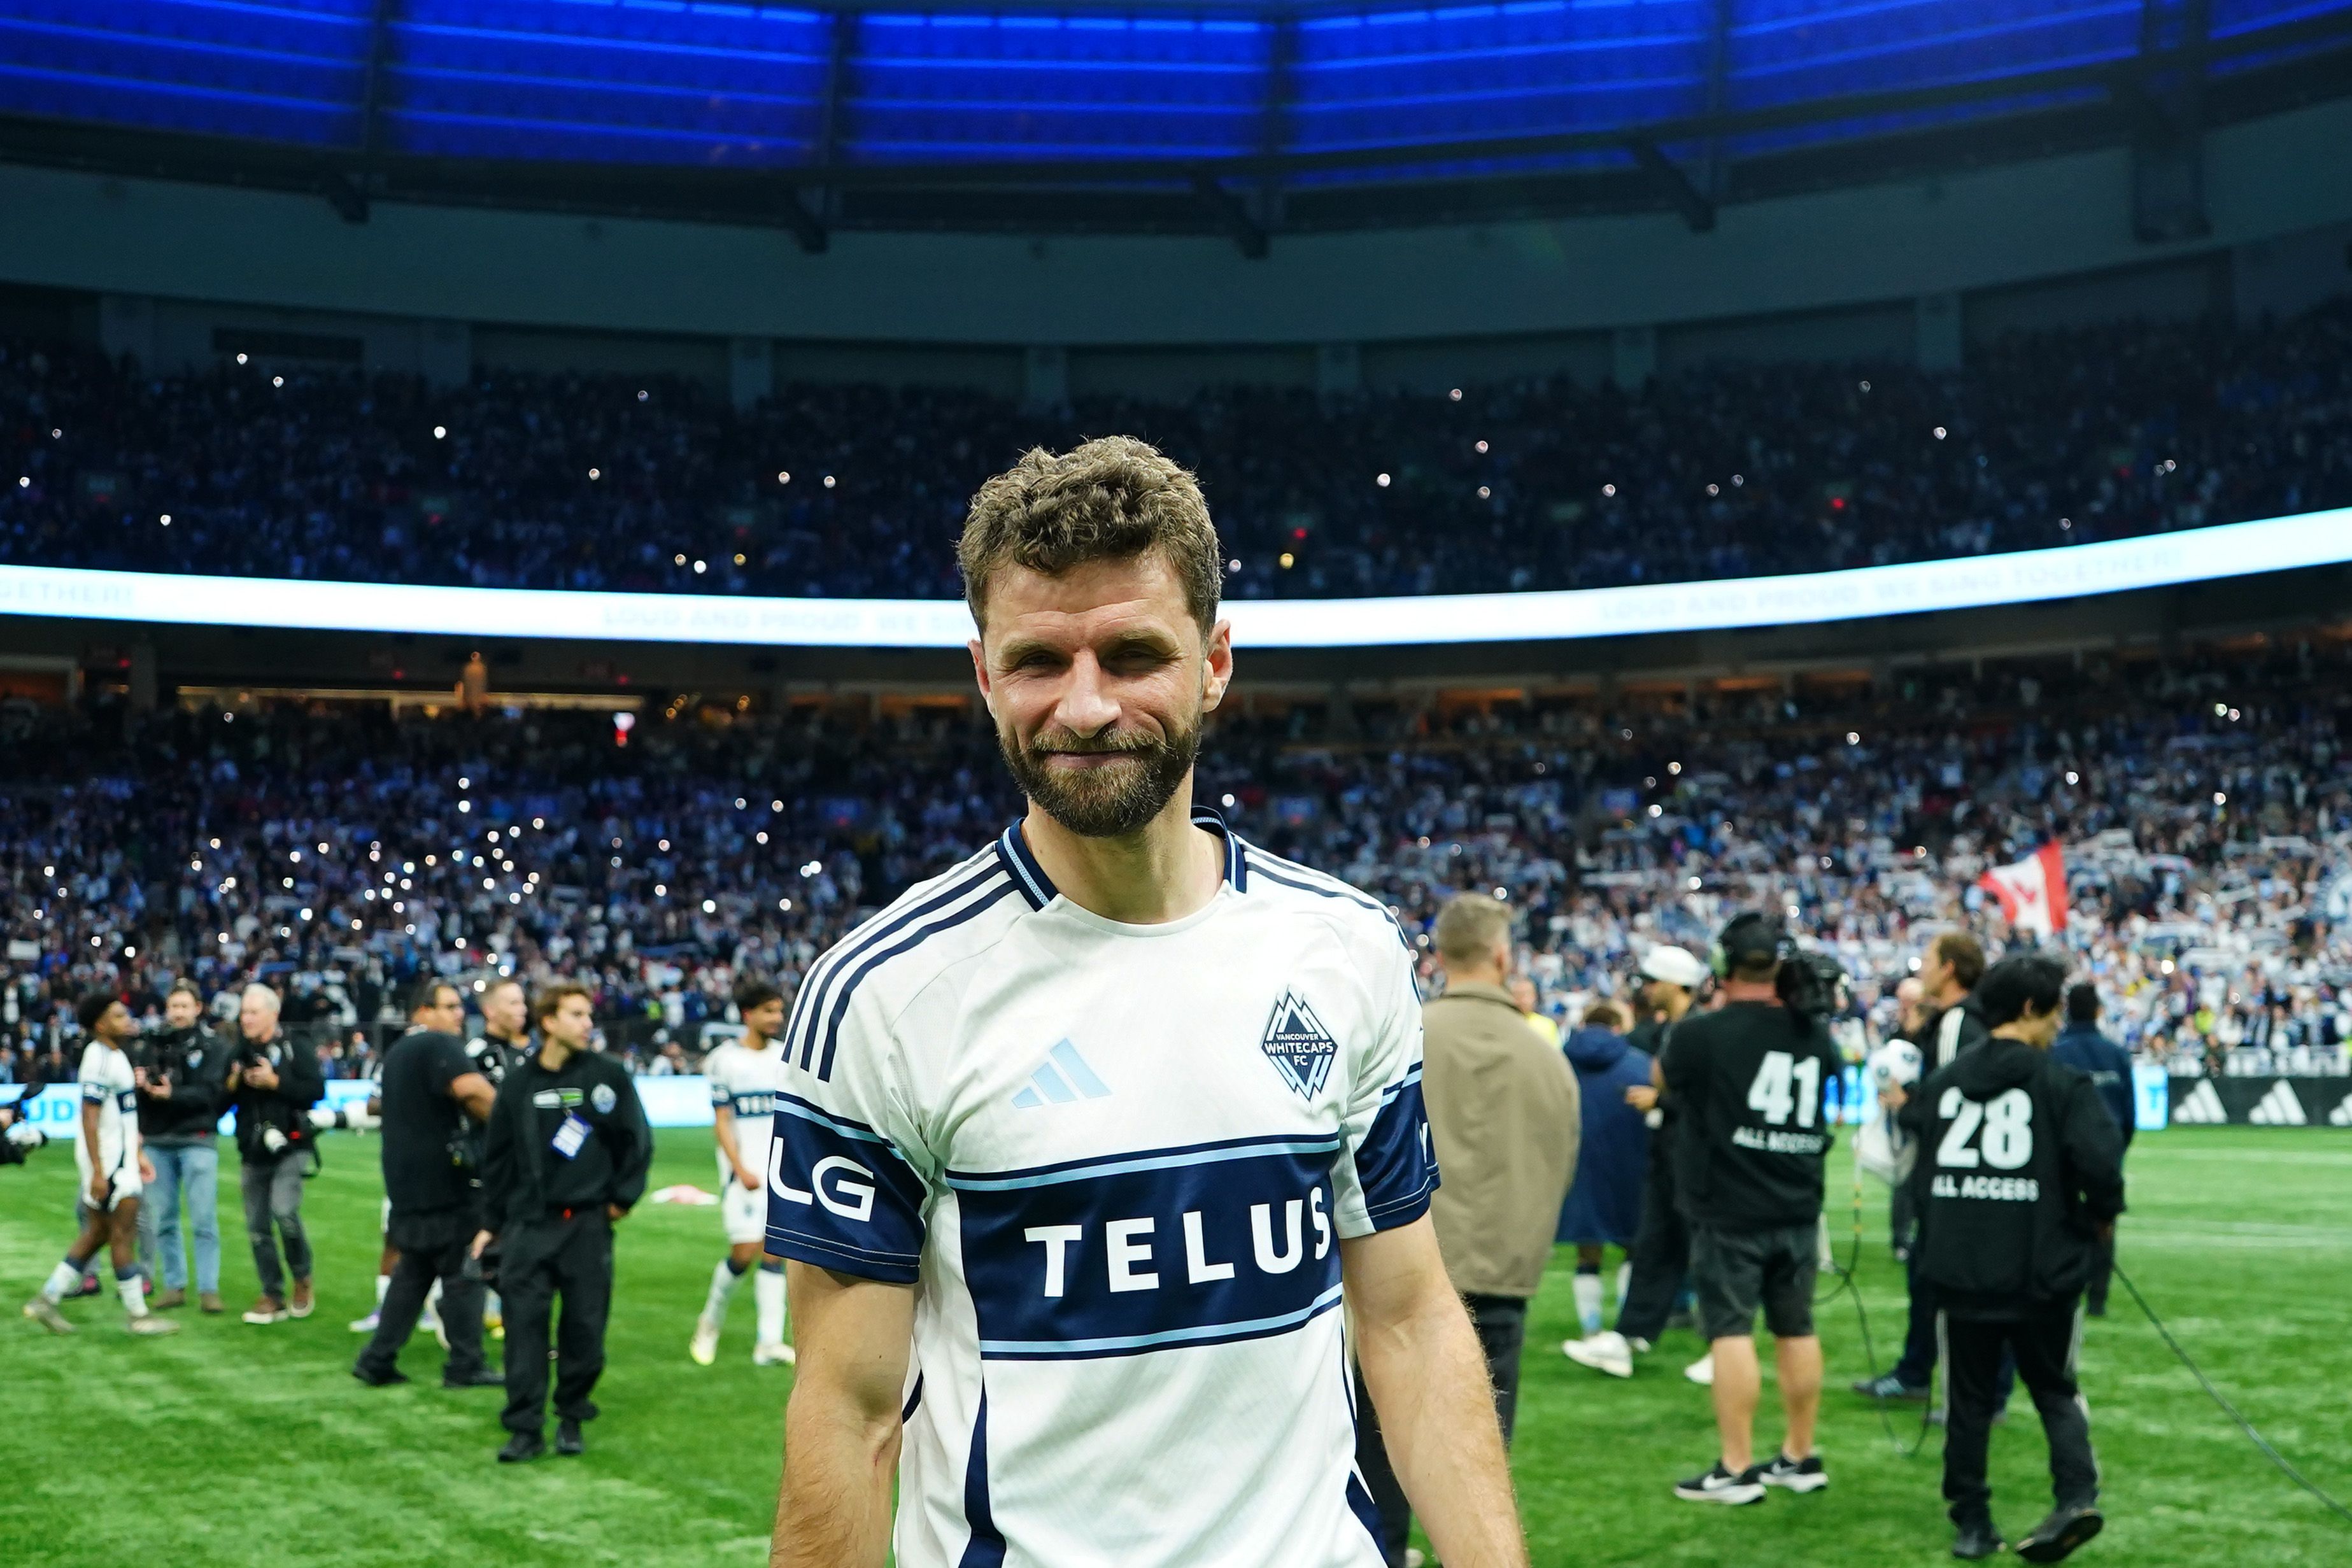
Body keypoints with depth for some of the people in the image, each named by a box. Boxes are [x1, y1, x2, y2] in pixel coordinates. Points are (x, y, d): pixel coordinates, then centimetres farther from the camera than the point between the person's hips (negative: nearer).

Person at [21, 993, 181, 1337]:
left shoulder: (116, 1056, 13)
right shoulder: (100, 1060, -17)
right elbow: (89, 1118, -21)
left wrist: (136, 1154, 22)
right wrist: (98, 1172, -23)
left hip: (120, 1157, 10)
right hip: (105, 1159, -10)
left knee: (97, 1233, 14)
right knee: (123, 1233, -3)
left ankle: (46, 1300, 18)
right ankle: (138, 1315, 3)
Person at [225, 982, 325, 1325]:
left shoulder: (293, 1049, -4)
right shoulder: (238, 1054, 14)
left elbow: (316, 1090, -13)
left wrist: (276, 1082, -18)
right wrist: (232, 1085, -4)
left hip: (289, 1146, -6)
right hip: (253, 1152, 6)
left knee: (284, 1211, -21)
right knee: (258, 1226, 6)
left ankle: (302, 1279, 2)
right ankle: (273, 1297, 15)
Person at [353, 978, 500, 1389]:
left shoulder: (397, 1052, 19)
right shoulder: (438, 1046, -13)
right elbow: (471, 1089, -32)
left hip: (406, 1181, 9)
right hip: (445, 1179, -9)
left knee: (413, 1271, 16)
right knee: (462, 1273, 0)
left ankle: (377, 1360, 14)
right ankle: (466, 1366, 4)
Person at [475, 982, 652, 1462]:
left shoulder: (608, 1075, 0)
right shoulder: (520, 1083, 5)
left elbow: (637, 1139, 5)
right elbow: (498, 1156, 10)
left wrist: (623, 1197, 0)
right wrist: (491, 1223, 10)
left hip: (588, 1221, -1)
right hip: (529, 1224, 1)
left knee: (585, 1327, 2)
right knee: (524, 1324, -5)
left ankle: (571, 1418, 19)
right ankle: (525, 1427, -1)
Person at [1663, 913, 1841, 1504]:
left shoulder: (1701, 1034, -13)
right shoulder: (1816, 1037, 3)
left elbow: (1667, 1081, 7)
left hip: (1728, 1212, -5)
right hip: (1797, 1210, 5)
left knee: (1731, 1331, -2)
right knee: (1797, 1330, 13)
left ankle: (1736, 1469, -2)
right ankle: (1800, 1457, 21)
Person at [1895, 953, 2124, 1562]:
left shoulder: (1943, 1083, 8)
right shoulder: (2063, 1083, -8)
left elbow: (1919, 1168, 13)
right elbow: (2099, 1160, -20)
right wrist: (2102, 1216, -1)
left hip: (1960, 1274, 3)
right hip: (2041, 1274, -3)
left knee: (1970, 1398, 14)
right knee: (2055, 1391, 13)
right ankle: (2076, 1495, -6)